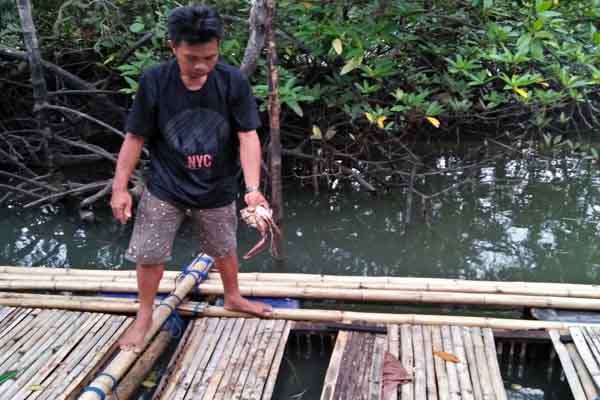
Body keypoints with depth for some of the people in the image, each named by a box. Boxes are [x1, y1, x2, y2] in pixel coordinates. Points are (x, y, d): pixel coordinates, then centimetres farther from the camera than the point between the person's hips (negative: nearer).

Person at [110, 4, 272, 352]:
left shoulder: (233, 82, -18)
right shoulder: (154, 81, -18)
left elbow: (248, 137, -19)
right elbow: (136, 137, -10)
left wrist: (253, 188, -31)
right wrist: (120, 187, -8)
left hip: (217, 191, 1)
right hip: (164, 189, -1)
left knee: (225, 249, 20)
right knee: (149, 255, 5)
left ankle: (233, 298, 47)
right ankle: (144, 317, 29)